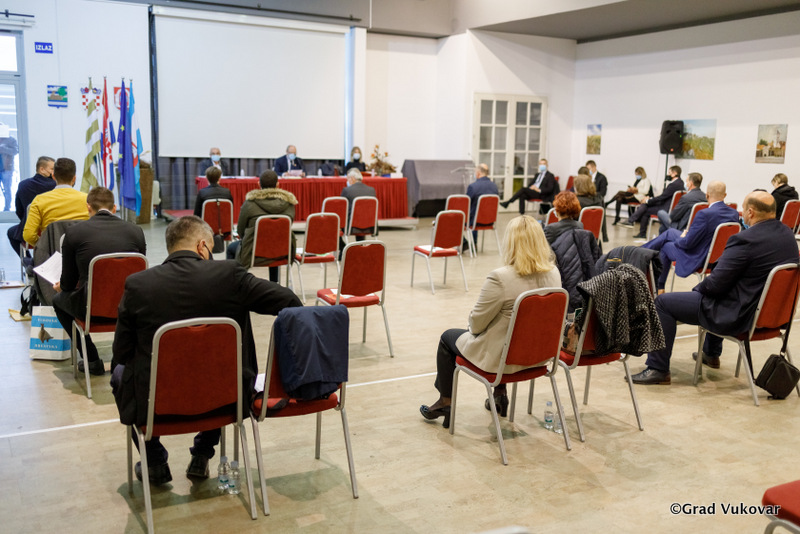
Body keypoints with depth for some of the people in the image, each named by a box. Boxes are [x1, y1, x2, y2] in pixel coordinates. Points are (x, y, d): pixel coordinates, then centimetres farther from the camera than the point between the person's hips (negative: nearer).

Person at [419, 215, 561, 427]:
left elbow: (477, 323, -18)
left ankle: (444, 403, 33)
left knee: (448, 338, 20)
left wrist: (474, 324, 6)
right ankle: (500, 394, 42)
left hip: (501, 358, -6)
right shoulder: (553, 273, -9)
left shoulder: (500, 278, -29)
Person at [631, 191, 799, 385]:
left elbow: (715, 284, -22)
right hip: (766, 309, 9)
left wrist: (698, 288, 1)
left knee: (663, 302, -2)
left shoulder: (745, 240, -26)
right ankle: (711, 354, 51)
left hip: (739, 315, -9)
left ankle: (658, 369, 4)